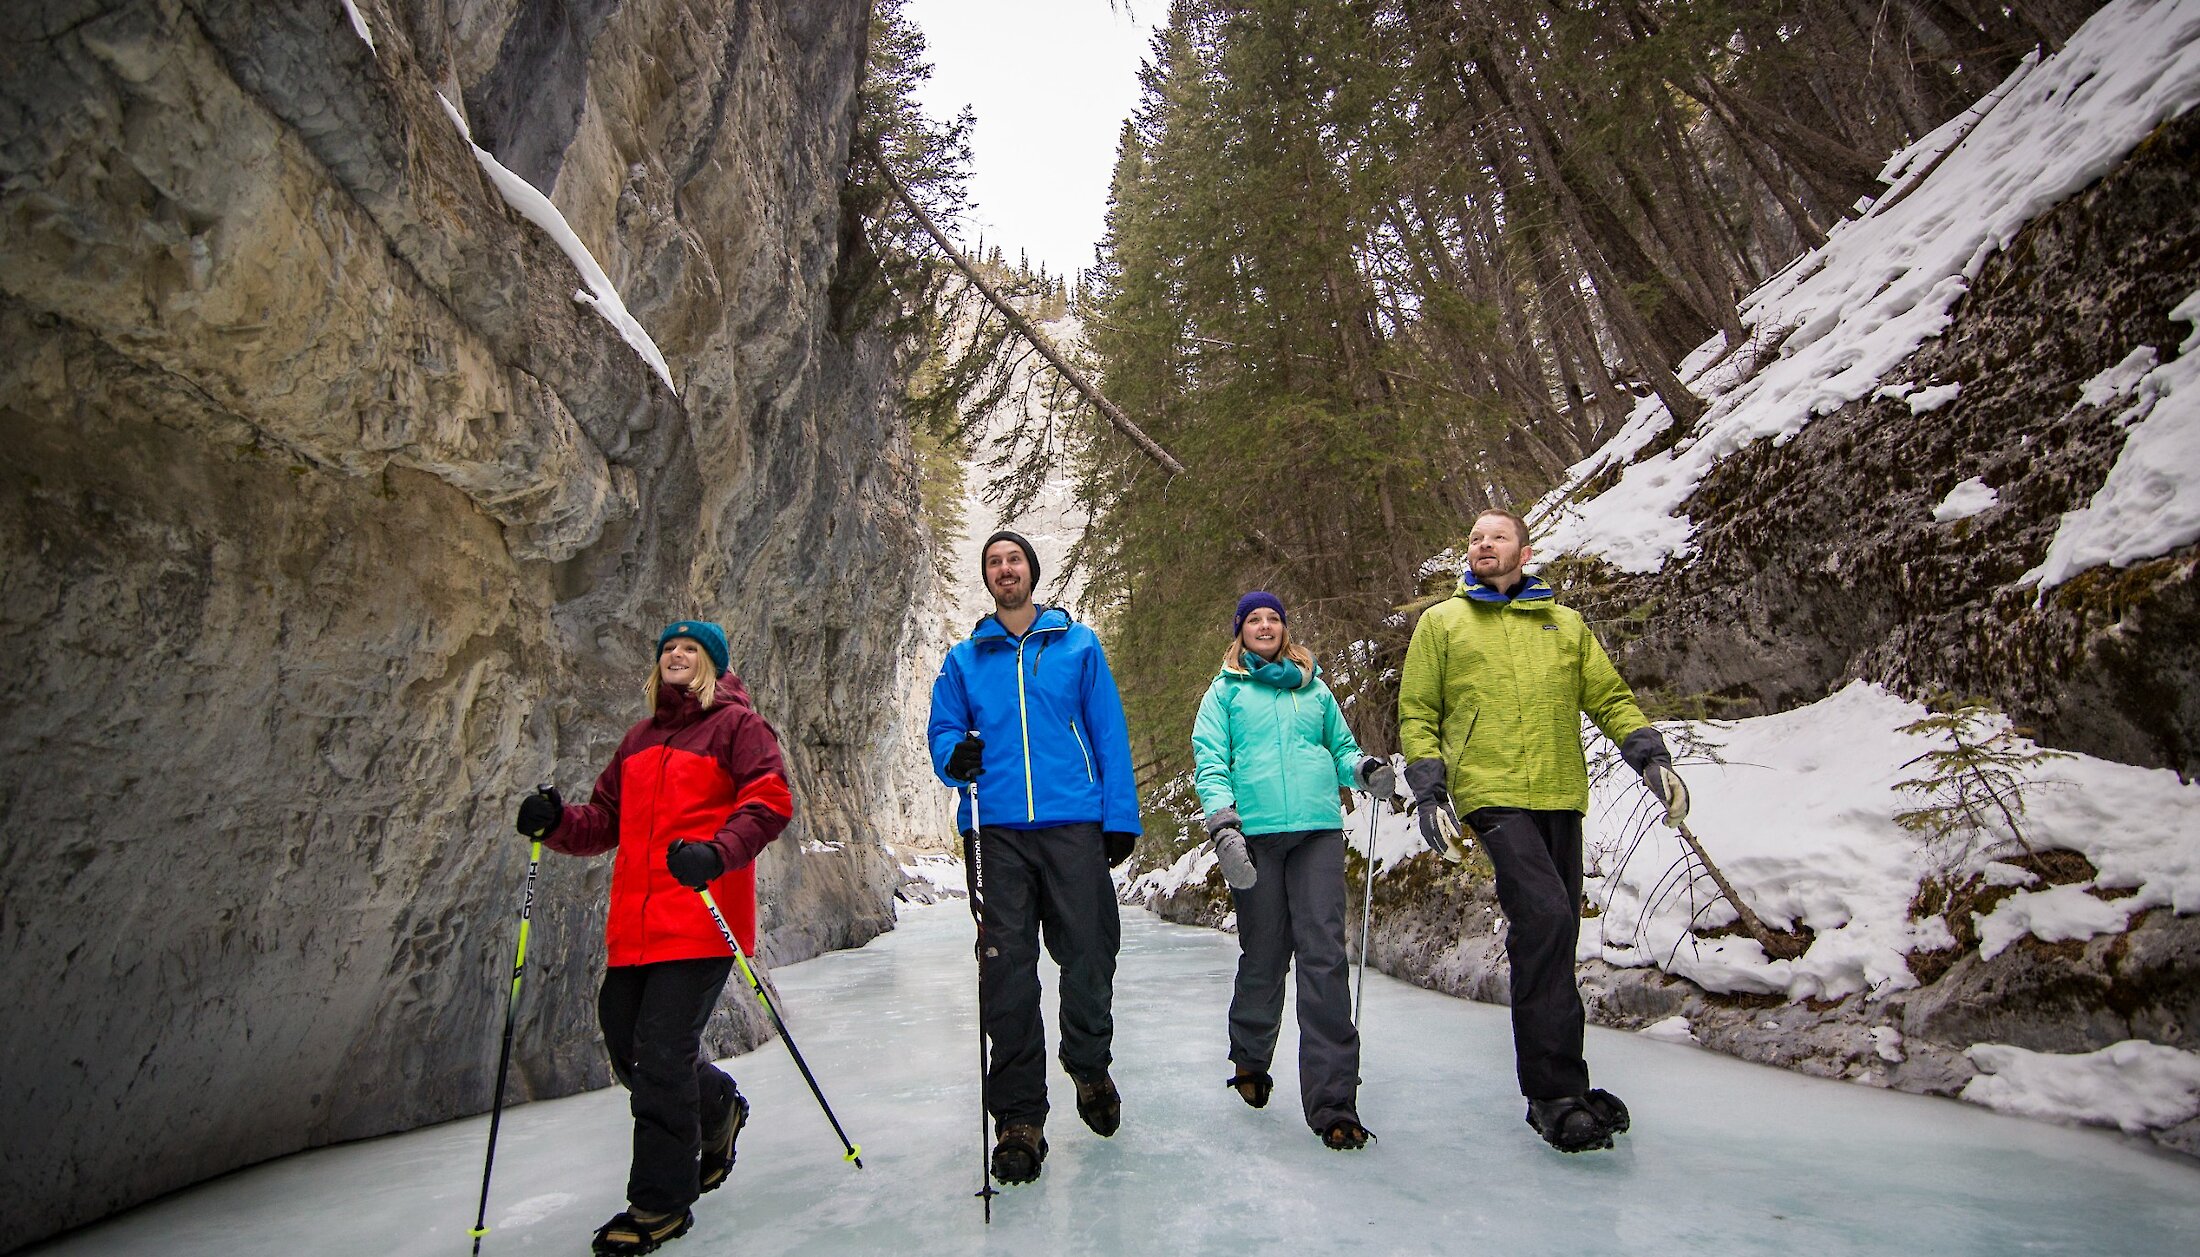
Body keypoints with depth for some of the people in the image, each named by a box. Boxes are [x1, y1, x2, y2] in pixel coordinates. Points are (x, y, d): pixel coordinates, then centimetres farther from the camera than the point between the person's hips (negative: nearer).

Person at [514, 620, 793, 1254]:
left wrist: (717, 853, -27)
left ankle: (661, 1202, 14)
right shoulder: (639, 739, 20)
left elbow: (770, 801, -12)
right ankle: (717, 1110, 40)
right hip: (635, 926, 7)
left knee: (661, 1051, -6)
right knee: (626, 1045, 12)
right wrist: (556, 822, -2)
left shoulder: (736, 724, 0)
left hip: (701, 921, -7)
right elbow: (606, 821, 18)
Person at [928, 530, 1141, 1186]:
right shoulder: (964, 658, 14)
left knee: (1089, 958, 3)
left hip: (1074, 823, -1)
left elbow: (1110, 733, 7)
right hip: (996, 828, 1)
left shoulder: (1079, 645, 11)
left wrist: (1121, 815, -1)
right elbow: (943, 732, 13)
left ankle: (1090, 1069, 33)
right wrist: (956, 756, -11)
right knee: (1006, 970, 0)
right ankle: (1019, 1117, 15)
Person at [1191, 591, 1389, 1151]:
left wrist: (1363, 768, 0)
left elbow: (1339, 746, 23)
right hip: (1255, 833, -1)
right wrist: (1223, 821, -13)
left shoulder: (1314, 688, 21)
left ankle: (1332, 1100, -5)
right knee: (1263, 956, 3)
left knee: (1324, 955, -8)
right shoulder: (1225, 690, 13)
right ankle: (1250, 1060, 29)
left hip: (1318, 831, 2)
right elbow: (1209, 759, 2)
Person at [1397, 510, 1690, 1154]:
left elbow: (1610, 697, 19)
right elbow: (1417, 713, 8)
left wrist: (1651, 756, 1)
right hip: (1492, 794, -4)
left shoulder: (1566, 624, 20)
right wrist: (1429, 795, -2)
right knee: (1544, 920, -19)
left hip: (1560, 796, 4)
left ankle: (1554, 1084, 19)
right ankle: (1555, 1093, -11)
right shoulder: (1441, 622, 11)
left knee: (1553, 936, 7)